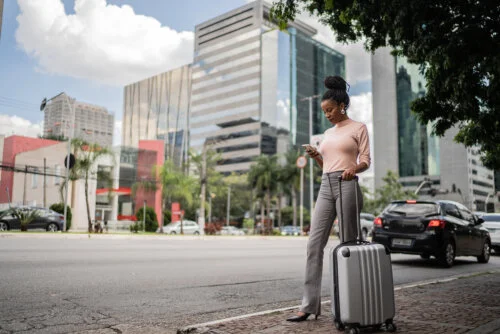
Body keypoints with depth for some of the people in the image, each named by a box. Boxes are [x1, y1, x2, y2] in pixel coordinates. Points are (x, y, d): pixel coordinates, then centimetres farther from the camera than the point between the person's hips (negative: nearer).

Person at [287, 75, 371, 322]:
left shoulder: (358, 128, 6)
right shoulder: (328, 133, 22)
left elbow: (365, 161, -2)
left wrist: (353, 168, -23)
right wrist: (315, 156, 4)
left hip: (347, 186, -6)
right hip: (326, 187, 6)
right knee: (314, 244, -4)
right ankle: (309, 304, -3)